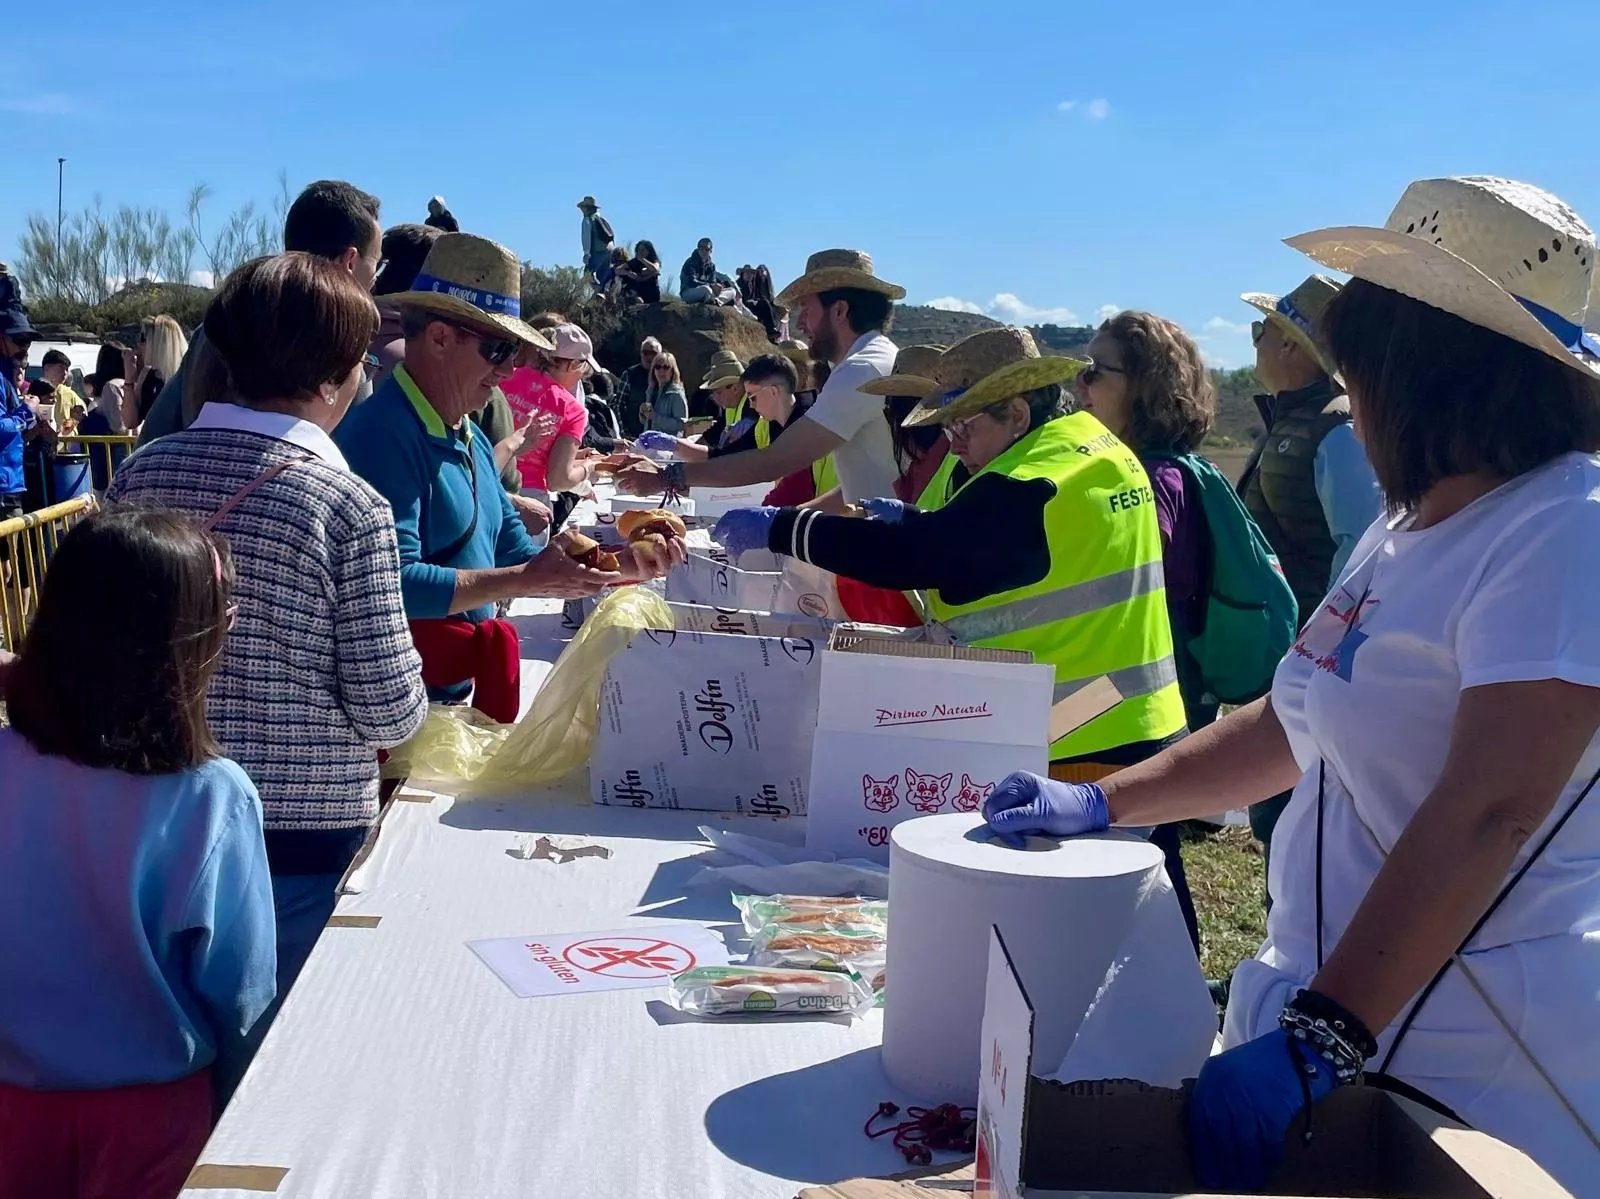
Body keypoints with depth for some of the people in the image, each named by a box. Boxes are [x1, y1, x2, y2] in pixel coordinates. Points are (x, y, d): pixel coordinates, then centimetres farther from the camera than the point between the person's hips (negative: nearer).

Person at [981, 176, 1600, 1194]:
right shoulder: (1408, 527, 9)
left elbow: (1486, 815, -26)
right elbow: (1295, 727, 16)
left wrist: (1318, 1040, -29)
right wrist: (1101, 802, 11)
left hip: (1471, 1084, -7)